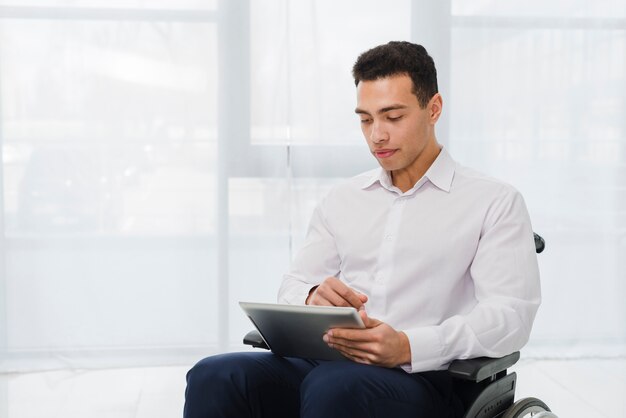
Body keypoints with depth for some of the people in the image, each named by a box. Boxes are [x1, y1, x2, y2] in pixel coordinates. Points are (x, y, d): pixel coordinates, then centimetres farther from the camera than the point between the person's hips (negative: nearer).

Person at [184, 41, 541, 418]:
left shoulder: (494, 202, 6)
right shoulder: (342, 199, 21)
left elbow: (511, 315, -6)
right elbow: (293, 288, 17)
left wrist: (407, 347, -22)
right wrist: (313, 298, -10)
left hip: (423, 378, -4)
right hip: (326, 365, 5)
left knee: (334, 387, -38)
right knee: (213, 378, -25)